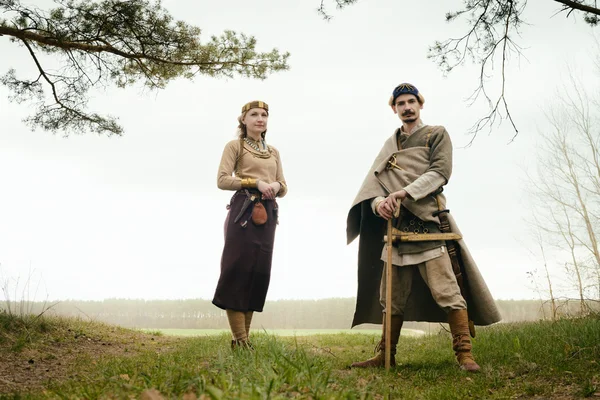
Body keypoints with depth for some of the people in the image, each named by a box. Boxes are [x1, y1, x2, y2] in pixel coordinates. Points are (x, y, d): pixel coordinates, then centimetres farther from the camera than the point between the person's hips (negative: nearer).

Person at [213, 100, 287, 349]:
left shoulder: (273, 152, 22)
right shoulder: (235, 146, 7)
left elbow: (284, 189, 19)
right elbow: (222, 180, -5)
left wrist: (276, 185, -5)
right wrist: (255, 182, -14)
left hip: (268, 213, 6)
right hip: (243, 210, -6)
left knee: (260, 271, 3)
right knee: (238, 269, -10)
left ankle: (245, 336, 10)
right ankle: (239, 340, -7)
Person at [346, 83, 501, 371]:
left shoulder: (437, 134, 8)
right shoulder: (390, 145, 21)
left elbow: (439, 172, -7)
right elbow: (374, 180, 10)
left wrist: (405, 192, -19)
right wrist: (379, 202, -13)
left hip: (427, 221, -5)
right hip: (395, 223, 5)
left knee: (446, 290, -11)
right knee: (391, 296, 7)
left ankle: (464, 354, -8)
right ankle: (385, 355, 13)